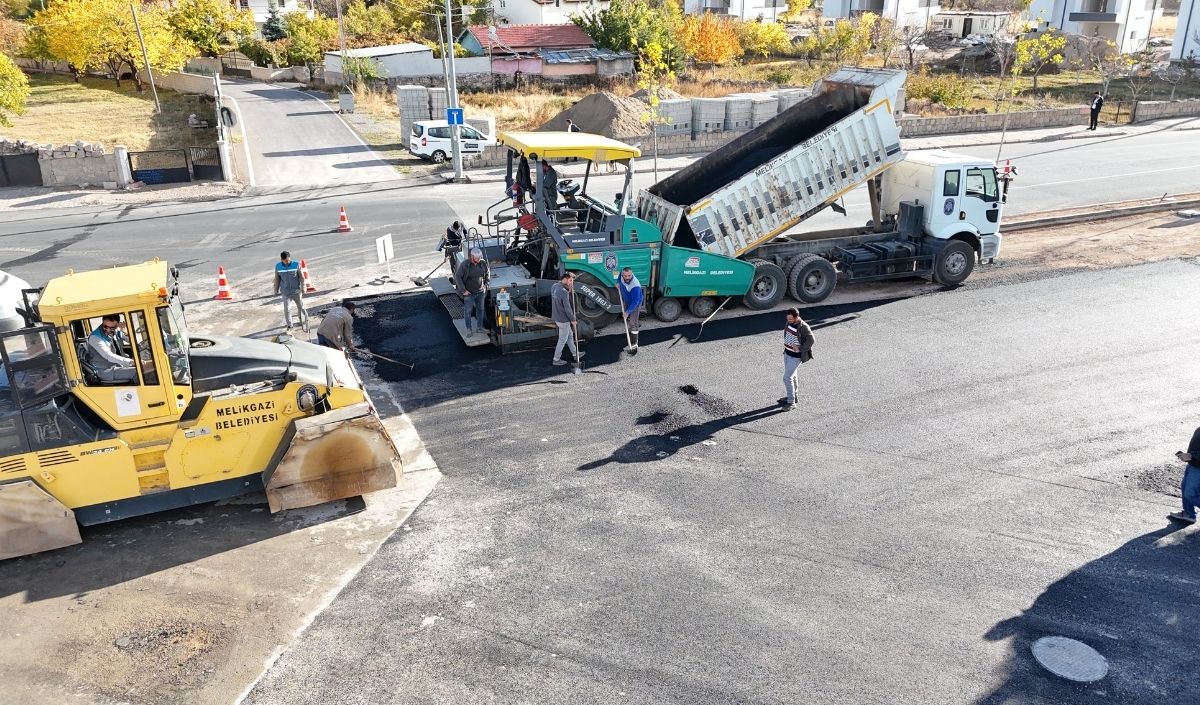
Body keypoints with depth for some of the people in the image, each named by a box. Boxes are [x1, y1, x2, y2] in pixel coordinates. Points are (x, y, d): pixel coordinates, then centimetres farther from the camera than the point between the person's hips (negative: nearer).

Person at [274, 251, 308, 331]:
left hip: (296, 290, -1)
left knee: (300, 307, 11)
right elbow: (277, 279, 4)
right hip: (286, 292, 1)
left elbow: (301, 277, -5)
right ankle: (288, 324, 18)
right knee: (286, 309, 2)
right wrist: (276, 290, 9)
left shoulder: (296, 264, -13)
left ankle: (303, 321, 32)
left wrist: (303, 288, -4)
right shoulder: (278, 266, -7)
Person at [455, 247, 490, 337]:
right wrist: (463, 290, -16)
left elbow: (487, 273, 9)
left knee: (480, 309, 15)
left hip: (481, 292, 4)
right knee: (468, 311, 5)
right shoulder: (464, 264, -20)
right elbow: (457, 276, -16)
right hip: (469, 293, -4)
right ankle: (469, 329, 18)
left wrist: (485, 285, 1)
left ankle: (479, 327, 29)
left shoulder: (483, 263, -8)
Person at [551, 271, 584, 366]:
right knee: (562, 340, 7)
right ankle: (556, 359, 18)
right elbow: (567, 308, -22)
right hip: (563, 320, -9)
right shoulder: (564, 292, -26)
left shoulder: (554, 287, 1)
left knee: (570, 335, 23)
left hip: (556, 317, 9)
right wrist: (573, 320, -10)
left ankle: (575, 354, 37)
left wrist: (569, 292, 2)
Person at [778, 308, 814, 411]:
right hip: (787, 353, 8)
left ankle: (791, 402, 1)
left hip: (795, 357, -8)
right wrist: (785, 343, 9)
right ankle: (792, 396, 38)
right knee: (791, 376, 21)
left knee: (787, 378, -8)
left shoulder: (803, 327, -24)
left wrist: (800, 349, -18)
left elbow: (811, 340, -19)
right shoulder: (789, 323, -1)